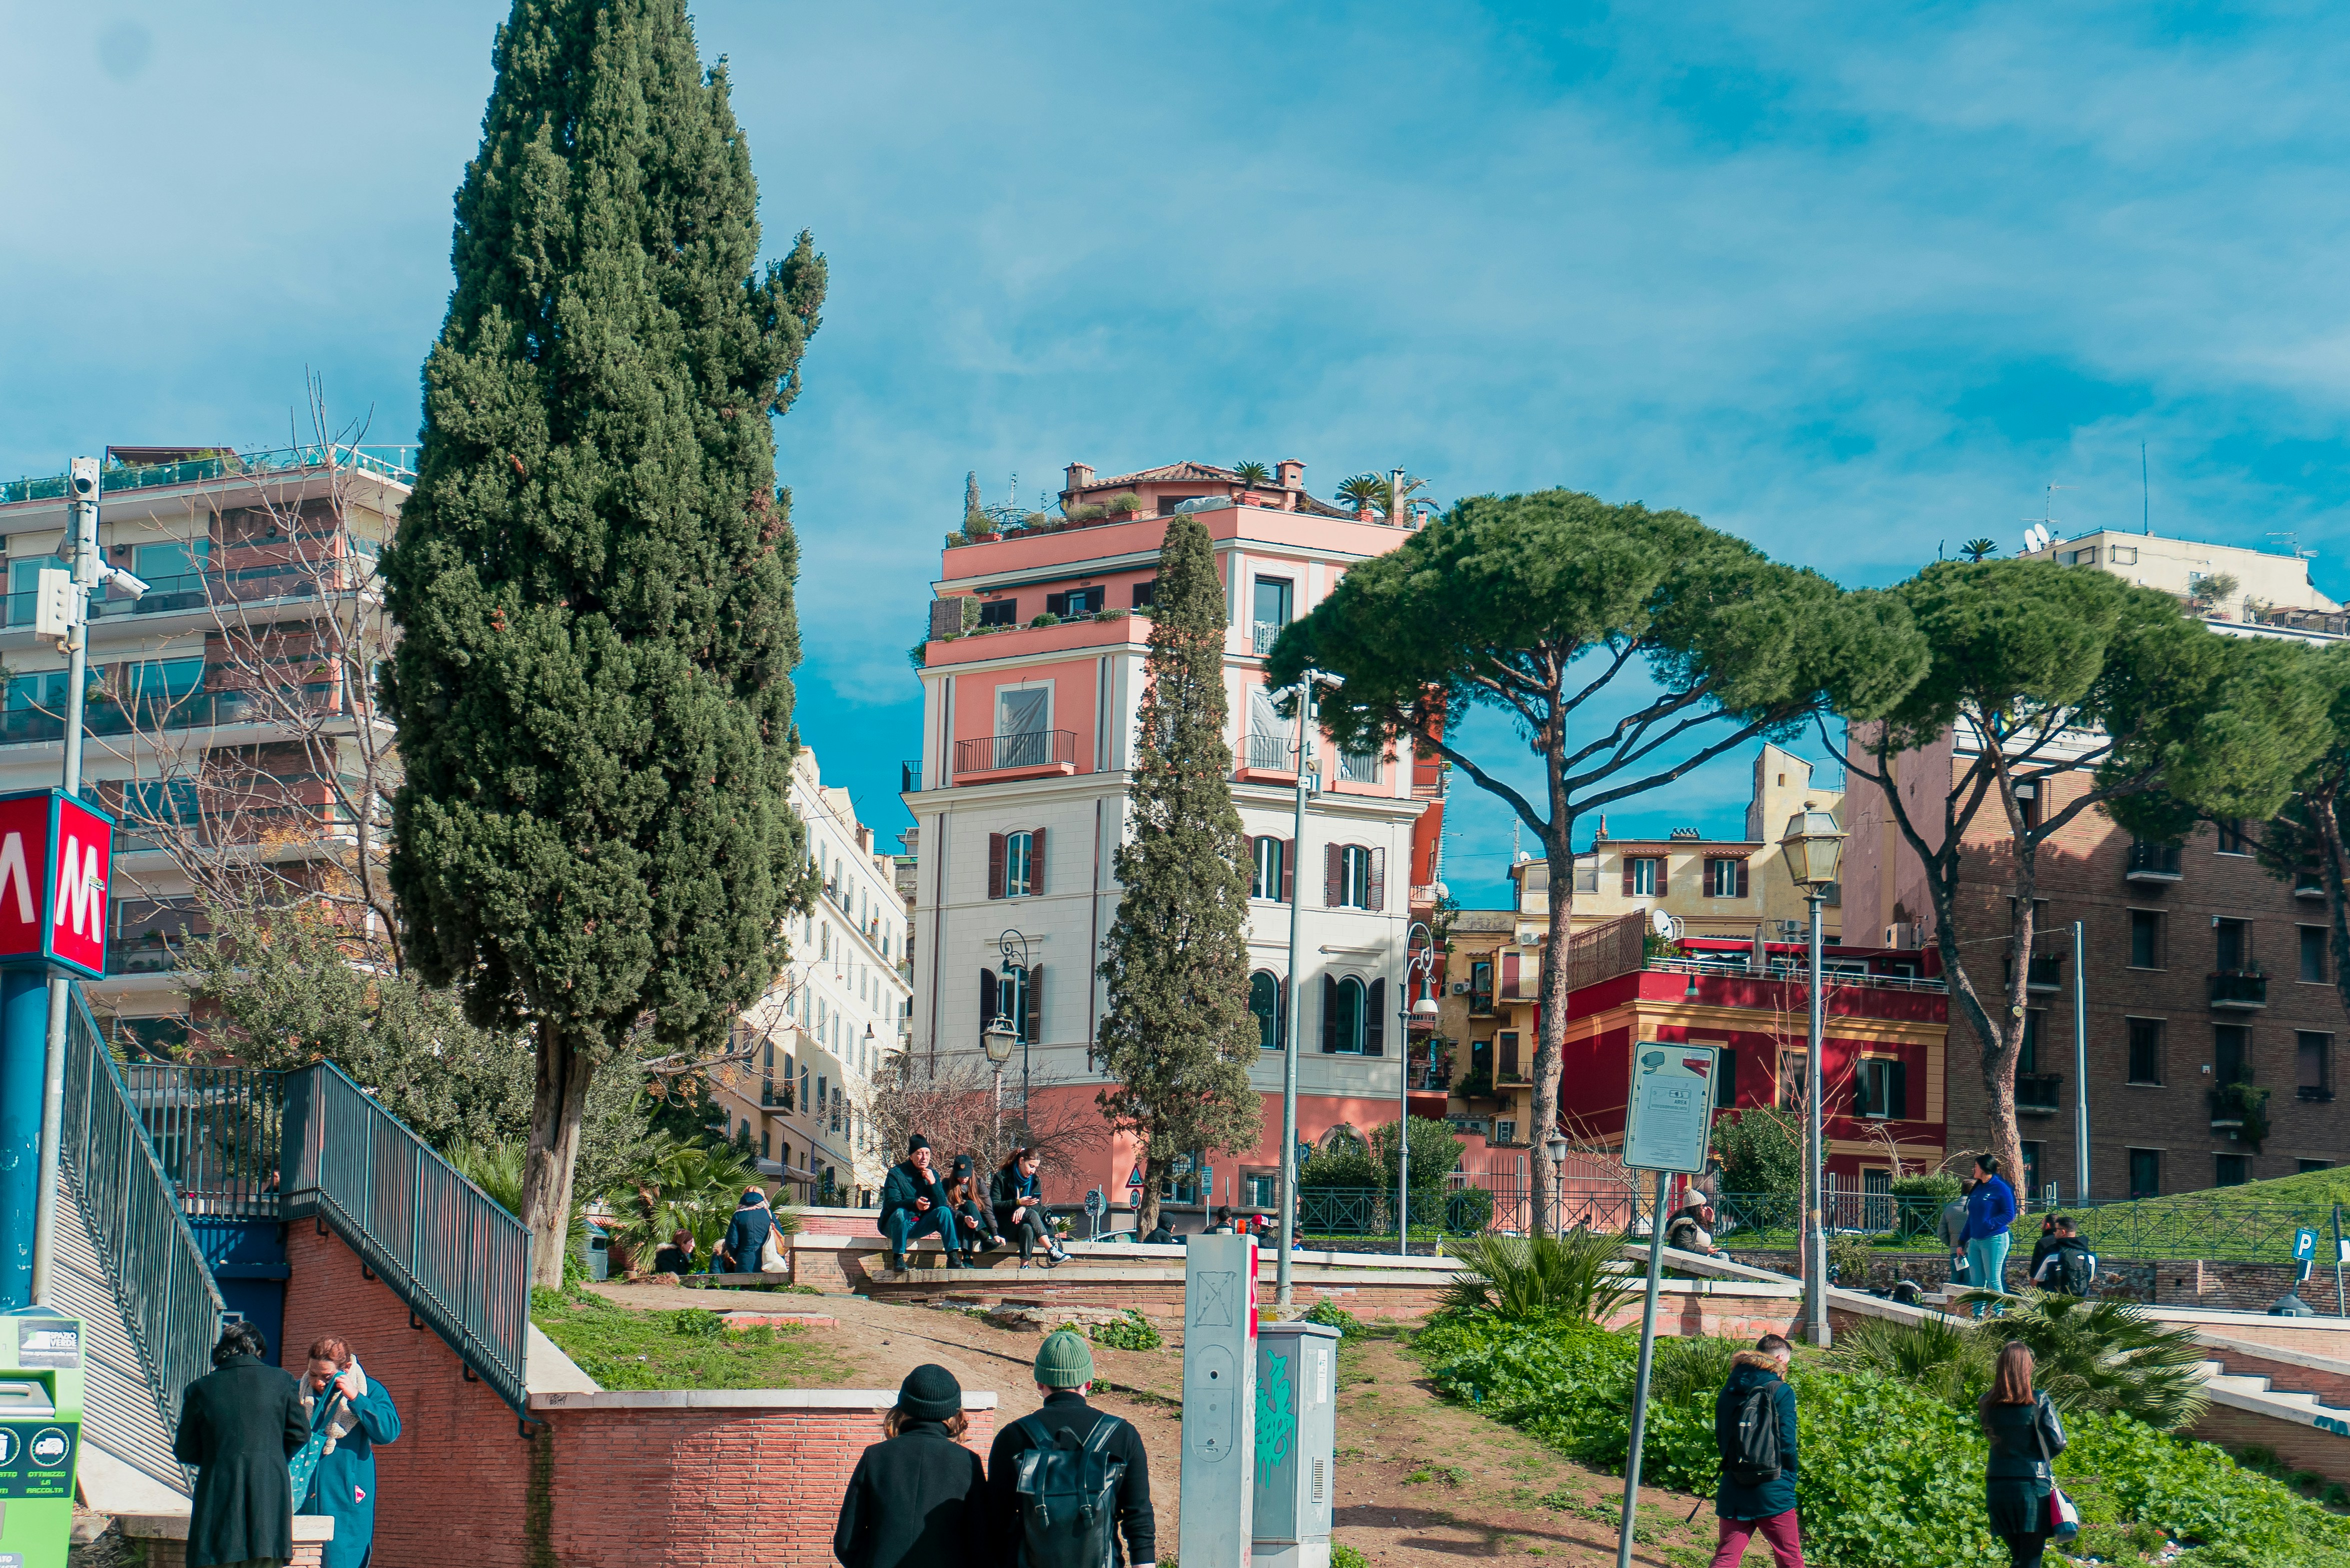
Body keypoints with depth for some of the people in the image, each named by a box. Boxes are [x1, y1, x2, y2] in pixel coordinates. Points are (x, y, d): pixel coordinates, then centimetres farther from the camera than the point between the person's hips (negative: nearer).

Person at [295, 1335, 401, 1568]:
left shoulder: (370, 1391, 2)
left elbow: (390, 1433, -13)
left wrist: (355, 1398, -16)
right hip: (304, 1496, 4)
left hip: (345, 1503, -4)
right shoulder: (300, 1391, 13)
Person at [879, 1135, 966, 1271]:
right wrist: (914, 1203, -41)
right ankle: (898, 1258, -29)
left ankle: (953, 1258, -23)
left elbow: (942, 1204, -5)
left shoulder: (932, 1174, 4)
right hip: (895, 1225, -4)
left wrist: (933, 1183, -20)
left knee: (943, 1211, -18)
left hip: (920, 1227, 4)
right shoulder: (896, 1173, -11)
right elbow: (891, 1203, -23)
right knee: (901, 1213, -36)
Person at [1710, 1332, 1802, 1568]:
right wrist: (1789, 1481, 1)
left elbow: (1720, 1440, 12)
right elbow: (1786, 1444, -11)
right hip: (1772, 1494, -4)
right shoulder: (1781, 1393, -8)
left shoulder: (1727, 1392, 7)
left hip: (1733, 1494, 4)